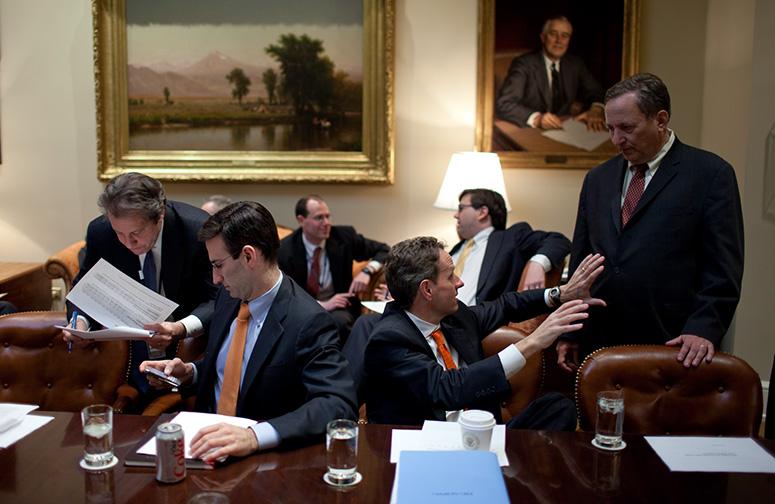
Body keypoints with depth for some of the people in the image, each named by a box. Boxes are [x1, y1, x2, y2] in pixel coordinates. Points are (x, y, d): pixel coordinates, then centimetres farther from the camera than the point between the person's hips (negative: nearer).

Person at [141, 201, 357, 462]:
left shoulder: (309, 322, -19)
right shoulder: (229, 295, 4)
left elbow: (339, 404, -28)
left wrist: (255, 436, -38)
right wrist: (189, 372, -1)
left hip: (264, 456, -6)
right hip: (210, 433, 6)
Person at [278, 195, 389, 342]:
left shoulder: (344, 236, -6)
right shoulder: (285, 250, -10)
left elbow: (384, 250, 3)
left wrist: (367, 271, -18)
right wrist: (322, 305, -24)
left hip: (338, 308, 1)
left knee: (339, 320, -34)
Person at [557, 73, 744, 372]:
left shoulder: (711, 173, -1)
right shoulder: (598, 179, 13)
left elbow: (723, 266, -5)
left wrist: (704, 329, -15)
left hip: (674, 345, -4)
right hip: (598, 343, 4)